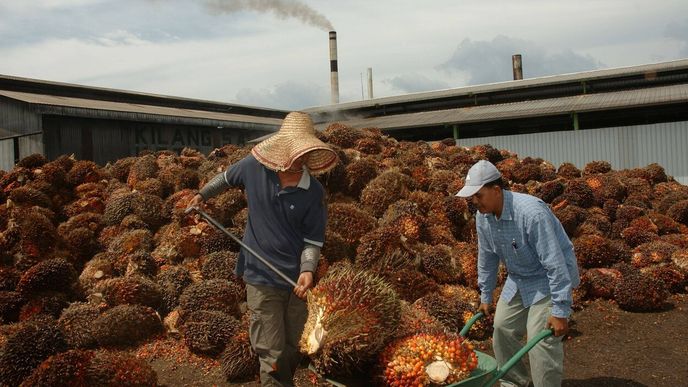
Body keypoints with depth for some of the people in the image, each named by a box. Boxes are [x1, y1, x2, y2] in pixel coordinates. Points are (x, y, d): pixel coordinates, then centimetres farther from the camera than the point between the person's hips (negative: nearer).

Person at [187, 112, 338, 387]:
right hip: (262, 277, -1)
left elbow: (314, 239, -3)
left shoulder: (314, 193, -8)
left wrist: (307, 270, -19)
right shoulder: (254, 167, -8)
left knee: (291, 351, 16)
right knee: (272, 356, -3)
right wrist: (202, 195, 27)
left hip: (295, 280, 2)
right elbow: (227, 178, 15)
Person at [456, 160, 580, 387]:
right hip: (518, 279, 7)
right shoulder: (482, 216, -10)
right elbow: (487, 257, 5)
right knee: (503, 327, 11)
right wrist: (485, 295, 12)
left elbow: (555, 264, -31)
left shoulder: (532, 213, -34)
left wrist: (560, 311, -29)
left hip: (548, 279, -7)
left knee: (541, 340, -13)